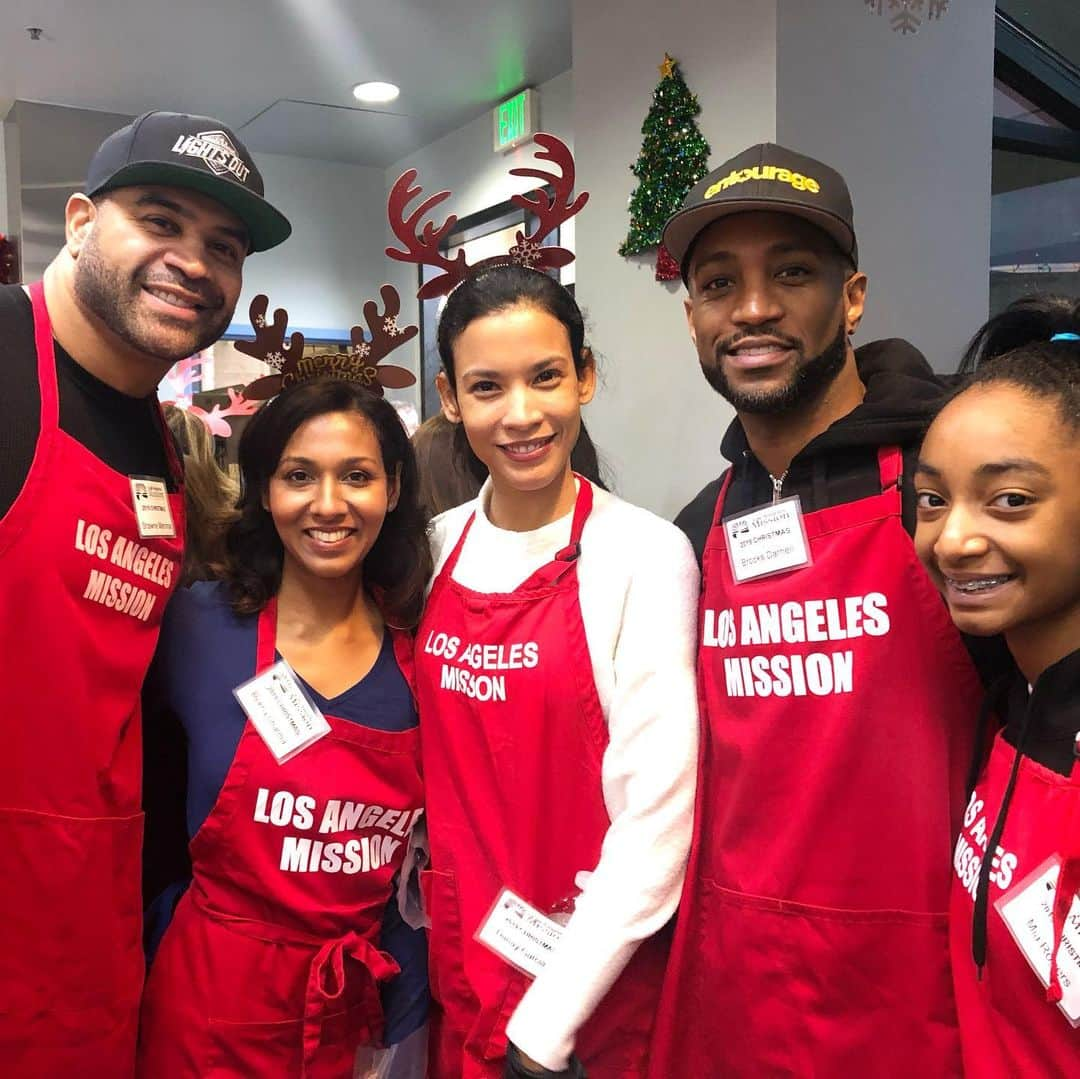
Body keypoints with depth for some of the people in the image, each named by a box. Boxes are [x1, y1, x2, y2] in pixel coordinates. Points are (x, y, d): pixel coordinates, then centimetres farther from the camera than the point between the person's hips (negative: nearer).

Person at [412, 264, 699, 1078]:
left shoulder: (645, 555, -17)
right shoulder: (440, 546, -2)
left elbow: (657, 816, -17)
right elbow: (432, 763, 8)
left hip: (589, 995, -4)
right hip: (457, 973, 5)